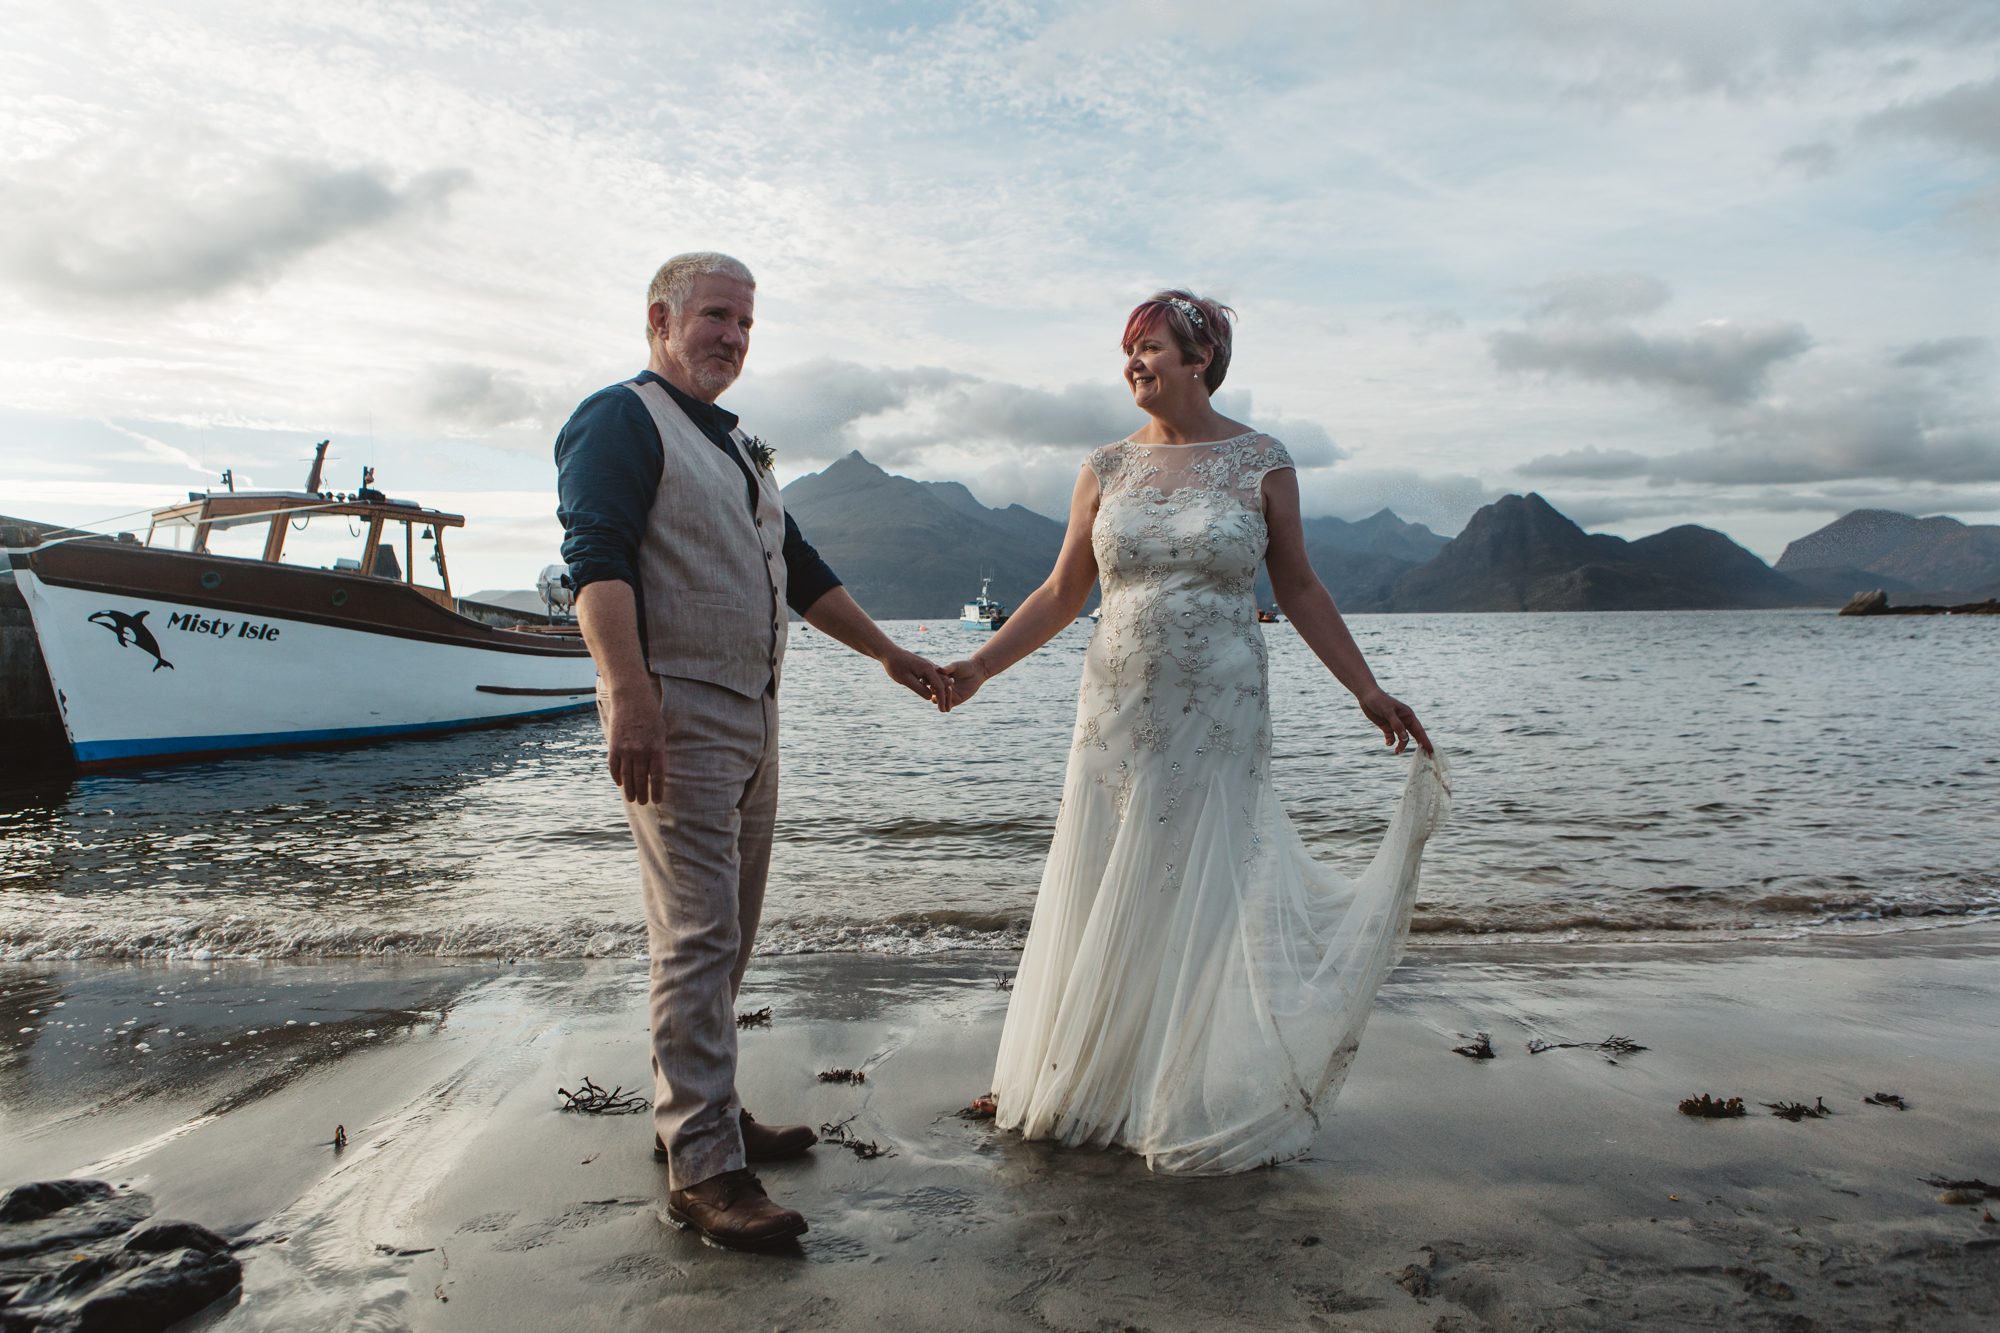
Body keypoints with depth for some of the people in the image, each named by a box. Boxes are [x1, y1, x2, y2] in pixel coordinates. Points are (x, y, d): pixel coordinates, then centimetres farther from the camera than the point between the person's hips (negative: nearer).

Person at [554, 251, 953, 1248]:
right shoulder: (620, 420, -4)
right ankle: (703, 1167, -3)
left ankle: (697, 1111, 26)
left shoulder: (735, 445, 24)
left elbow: (799, 568, 27)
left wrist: (888, 653, 25)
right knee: (698, 938, -9)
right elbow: (596, 557, -19)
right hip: (677, 717, -9)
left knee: (727, 935, 13)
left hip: (750, 717, 9)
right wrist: (627, 691, -32)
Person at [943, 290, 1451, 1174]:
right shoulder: (1106, 470, 6)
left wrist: (1368, 692, 3)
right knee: (1104, 904, 11)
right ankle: (1086, 1088, 29)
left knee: (1203, 899, 4)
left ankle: (1206, 1104, 22)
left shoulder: (1260, 463, 0)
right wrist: (979, 667, 0)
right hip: (1117, 716, 3)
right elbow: (1061, 595, 9)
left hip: (1217, 721, -3)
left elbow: (1299, 590, 5)